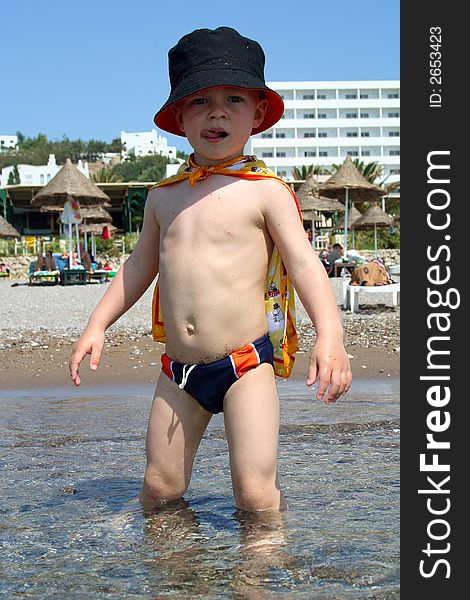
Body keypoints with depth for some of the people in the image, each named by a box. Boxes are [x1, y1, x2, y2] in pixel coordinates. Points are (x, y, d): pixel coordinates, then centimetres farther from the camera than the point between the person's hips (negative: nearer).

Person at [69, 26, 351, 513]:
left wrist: (329, 335, -25)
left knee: (255, 492, -11)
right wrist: (97, 324, 18)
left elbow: (304, 263, -11)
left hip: (246, 364, -5)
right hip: (179, 369, 5)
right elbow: (139, 266, 23)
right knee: (159, 488, 9)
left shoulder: (265, 191, -5)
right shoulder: (163, 196, 10)